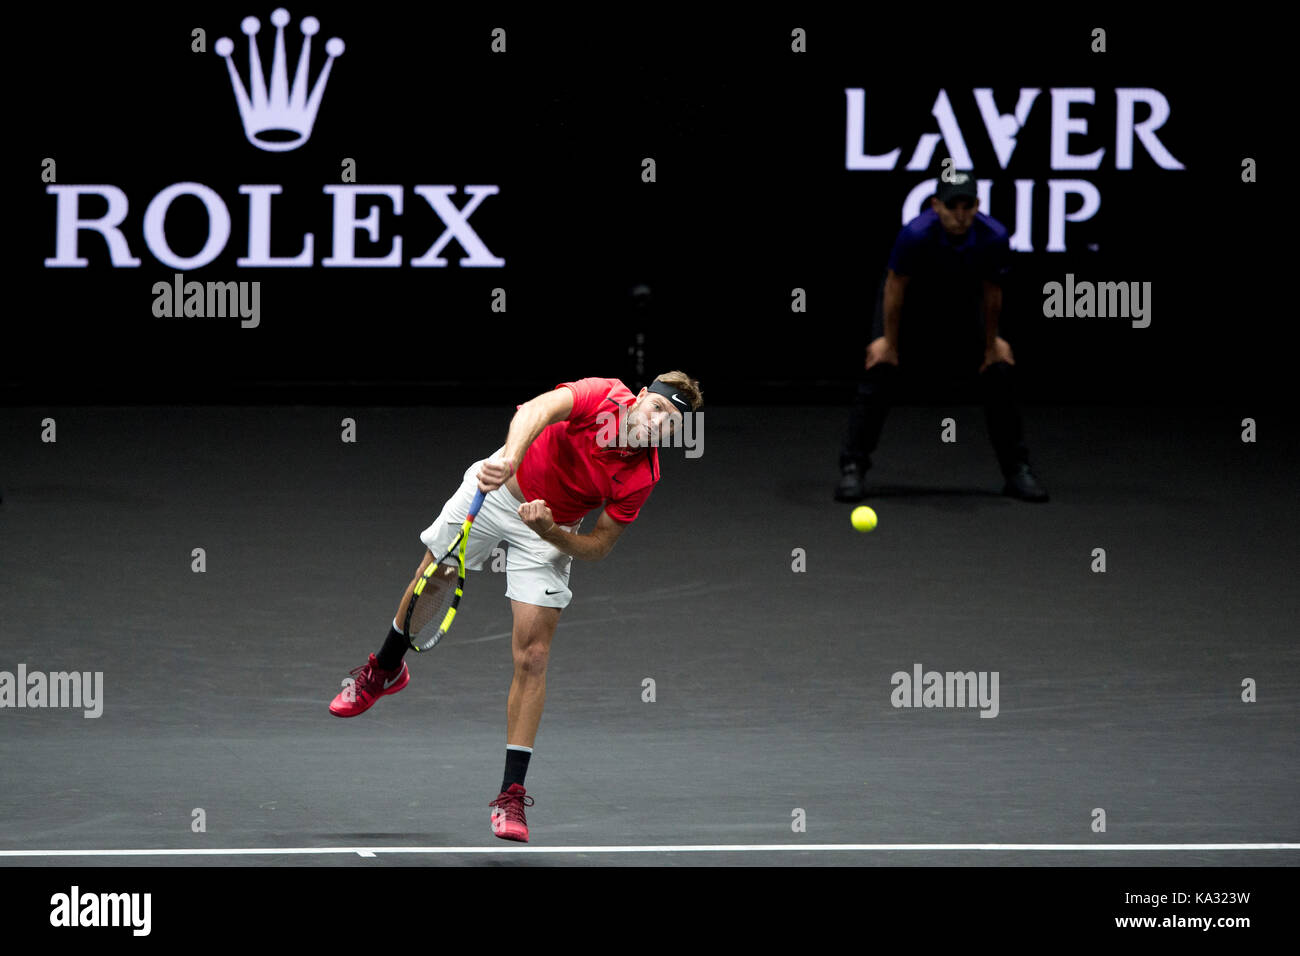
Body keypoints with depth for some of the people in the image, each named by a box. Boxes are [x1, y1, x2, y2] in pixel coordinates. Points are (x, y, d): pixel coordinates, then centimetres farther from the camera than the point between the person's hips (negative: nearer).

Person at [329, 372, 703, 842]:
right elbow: (540, 409, -44)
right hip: (496, 487, 0)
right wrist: (510, 456, -62)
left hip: (551, 532, 0)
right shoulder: (603, 396, -26)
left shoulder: (642, 478, -20)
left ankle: (512, 794, -3)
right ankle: (385, 670, 49)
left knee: (532, 658, -8)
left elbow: (599, 545, -13)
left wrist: (550, 531, -31)